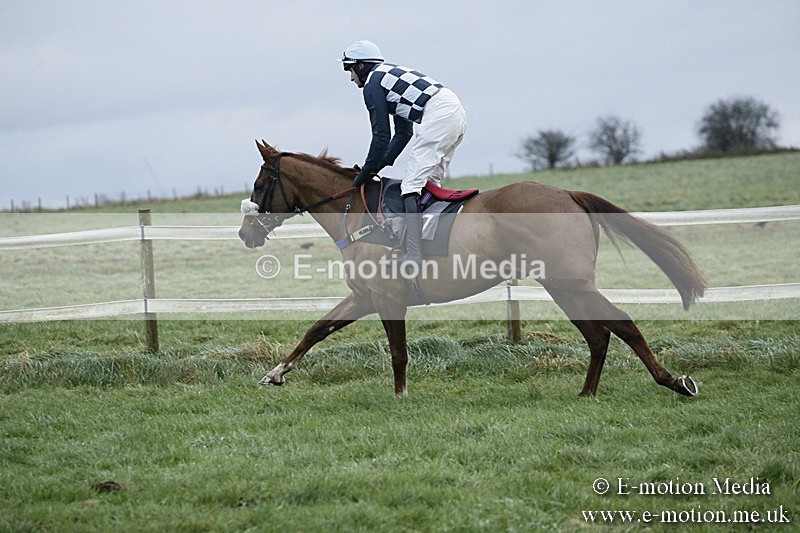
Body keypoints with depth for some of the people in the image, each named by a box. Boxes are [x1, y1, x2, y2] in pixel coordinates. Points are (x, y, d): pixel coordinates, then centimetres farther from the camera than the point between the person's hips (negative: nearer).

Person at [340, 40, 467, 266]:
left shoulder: (372, 84, 2)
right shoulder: (391, 75, 29)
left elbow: (382, 136, -1)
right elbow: (404, 133, 29)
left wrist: (366, 172, 9)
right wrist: (380, 164, 25)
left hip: (438, 114, -10)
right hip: (457, 112, 10)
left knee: (412, 184, -11)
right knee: (430, 183, 18)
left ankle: (413, 257, -20)